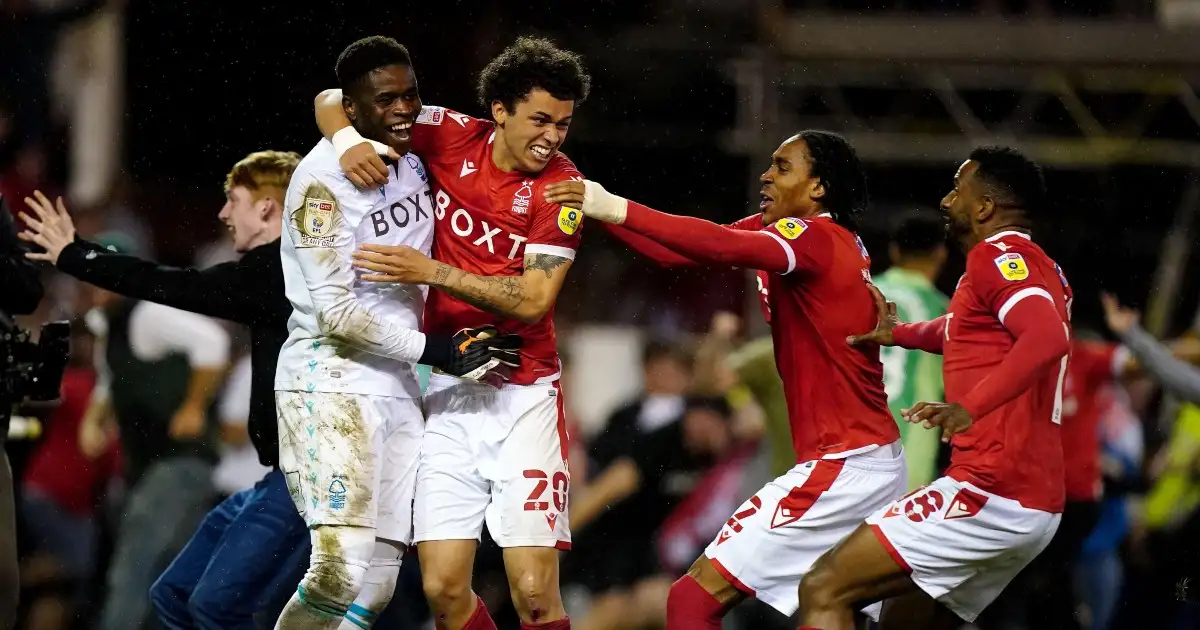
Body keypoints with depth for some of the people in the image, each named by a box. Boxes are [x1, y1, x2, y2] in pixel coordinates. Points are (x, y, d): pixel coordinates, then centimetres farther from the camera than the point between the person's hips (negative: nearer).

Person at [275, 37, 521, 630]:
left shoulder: (417, 155, 8)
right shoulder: (324, 179, -15)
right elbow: (336, 314, -17)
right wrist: (436, 351, -14)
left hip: (397, 389, 8)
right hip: (331, 382, -8)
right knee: (343, 569, -21)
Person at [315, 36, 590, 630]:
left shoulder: (561, 187, -7)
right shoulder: (452, 140, 0)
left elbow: (533, 301, -14)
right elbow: (334, 102, 7)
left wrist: (432, 271, -20)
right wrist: (348, 138, -15)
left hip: (521, 396, -2)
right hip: (446, 391, 3)